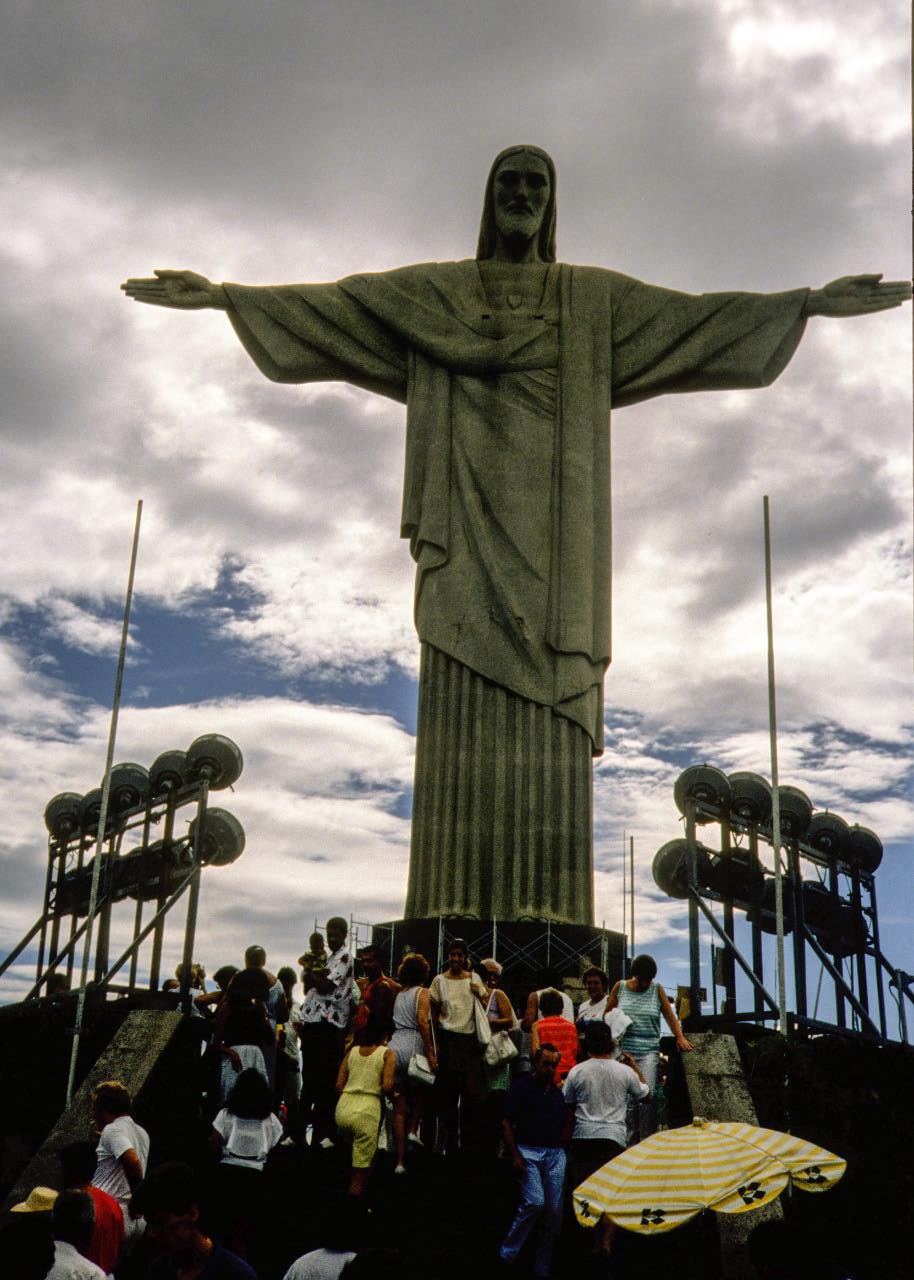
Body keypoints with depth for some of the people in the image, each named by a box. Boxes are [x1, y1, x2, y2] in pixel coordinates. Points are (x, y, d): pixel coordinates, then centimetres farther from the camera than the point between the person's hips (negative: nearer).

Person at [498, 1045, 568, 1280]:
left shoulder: (558, 1092, 15)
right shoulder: (521, 1086, -1)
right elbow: (507, 1123, -4)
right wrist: (515, 1156, -11)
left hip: (555, 1154, 5)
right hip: (528, 1151, -5)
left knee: (554, 1211, 1)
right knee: (535, 1202, -20)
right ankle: (507, 1252, -1)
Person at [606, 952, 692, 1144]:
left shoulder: (657, 990, 8)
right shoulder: (620, 988, 8)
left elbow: (670, 1015, 6)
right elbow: (607, 1014, 15)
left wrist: (680, 1037, -7)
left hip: (648, 1051, -1)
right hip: (623, 1050, 1)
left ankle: (647, 1140, -8)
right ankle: (630, 1141, 5)